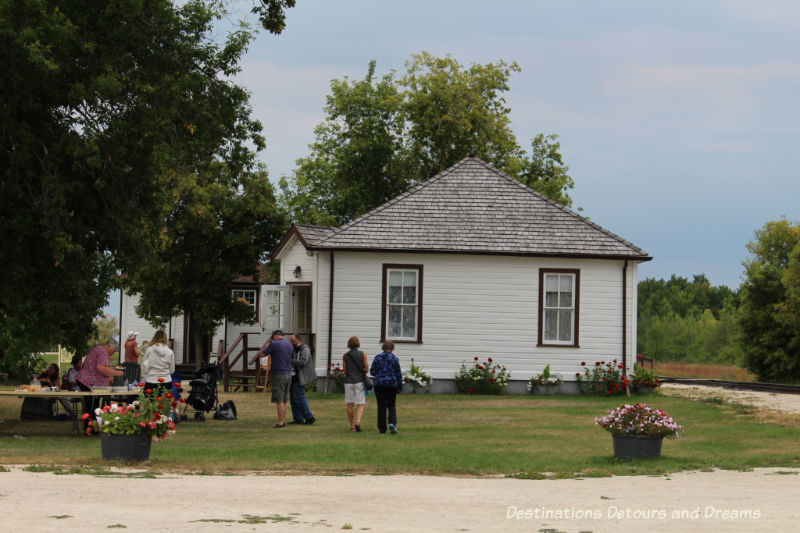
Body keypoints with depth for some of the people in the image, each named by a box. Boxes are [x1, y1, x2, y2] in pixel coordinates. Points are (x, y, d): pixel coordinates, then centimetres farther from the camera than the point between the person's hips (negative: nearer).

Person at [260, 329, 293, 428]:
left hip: (279, 375, -7)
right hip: (288, 374, 7)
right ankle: (283, 420, 17)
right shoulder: (289, 345, 9)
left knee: (279, 400, -6)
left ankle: (280, 422, -7)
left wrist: (267, 347, 17)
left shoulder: (274, 344, -11)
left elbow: (262, 354, -4)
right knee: (284, 400, 14)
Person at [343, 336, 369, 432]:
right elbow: (367, 369, -1)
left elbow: (345, 371, 4)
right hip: (359, 381, -2)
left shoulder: (345, 356, 1)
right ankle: (358, 422, -22)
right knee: (360, 404, 0)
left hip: (348, 382, 2)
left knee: (350, 405, 10)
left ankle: (352, 426, 13)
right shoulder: (363, 354, -3)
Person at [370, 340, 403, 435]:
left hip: (379, 384, 1)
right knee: (391, 406, 11)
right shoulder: (394, 358, -4)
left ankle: (382, 429, 7)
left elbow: (372, 372, 1)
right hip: (392, 385, -1)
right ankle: (392, 423, -13)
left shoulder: (377, 358, -1)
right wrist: (400, 387, 7)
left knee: (381, 407, 7)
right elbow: (398, 374, -1)